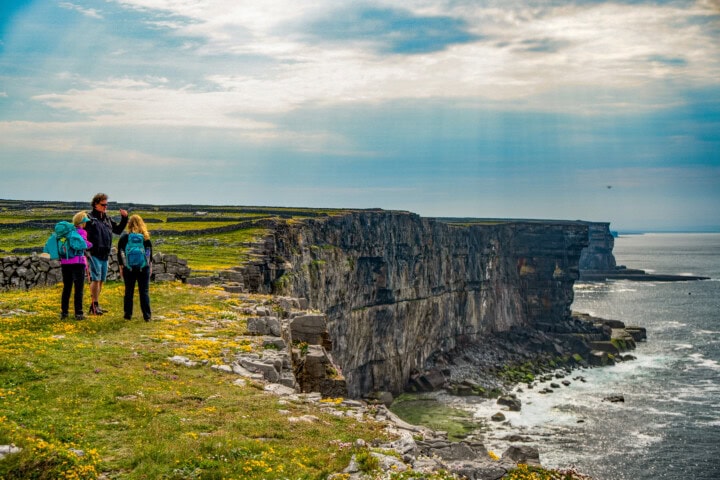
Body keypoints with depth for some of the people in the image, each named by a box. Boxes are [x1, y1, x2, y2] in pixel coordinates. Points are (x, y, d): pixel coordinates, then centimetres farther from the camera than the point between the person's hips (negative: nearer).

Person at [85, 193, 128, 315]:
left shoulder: (107, 219, 15)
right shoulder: (89, 218, -8)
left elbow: (118, 230, 24)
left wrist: (124, 218, 11)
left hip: (105, 255, 7)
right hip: (94, 254, -7)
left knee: (101, 280, 11)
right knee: (96, 279, -9)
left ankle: (95, 305, 21)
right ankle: (95, 305, -2)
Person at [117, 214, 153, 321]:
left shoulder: (124, 238, -4)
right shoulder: (146, 237, -1)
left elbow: (120, 253, 0)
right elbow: (150, 253, 5)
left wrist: (121, 267, 8)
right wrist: (150, 266, 15)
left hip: (128, 269, 0)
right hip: (144, 268, 0)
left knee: (129, 291, 9)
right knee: (144, 292, 4)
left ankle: (128, 314, 13)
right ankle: (147, 315, 4)